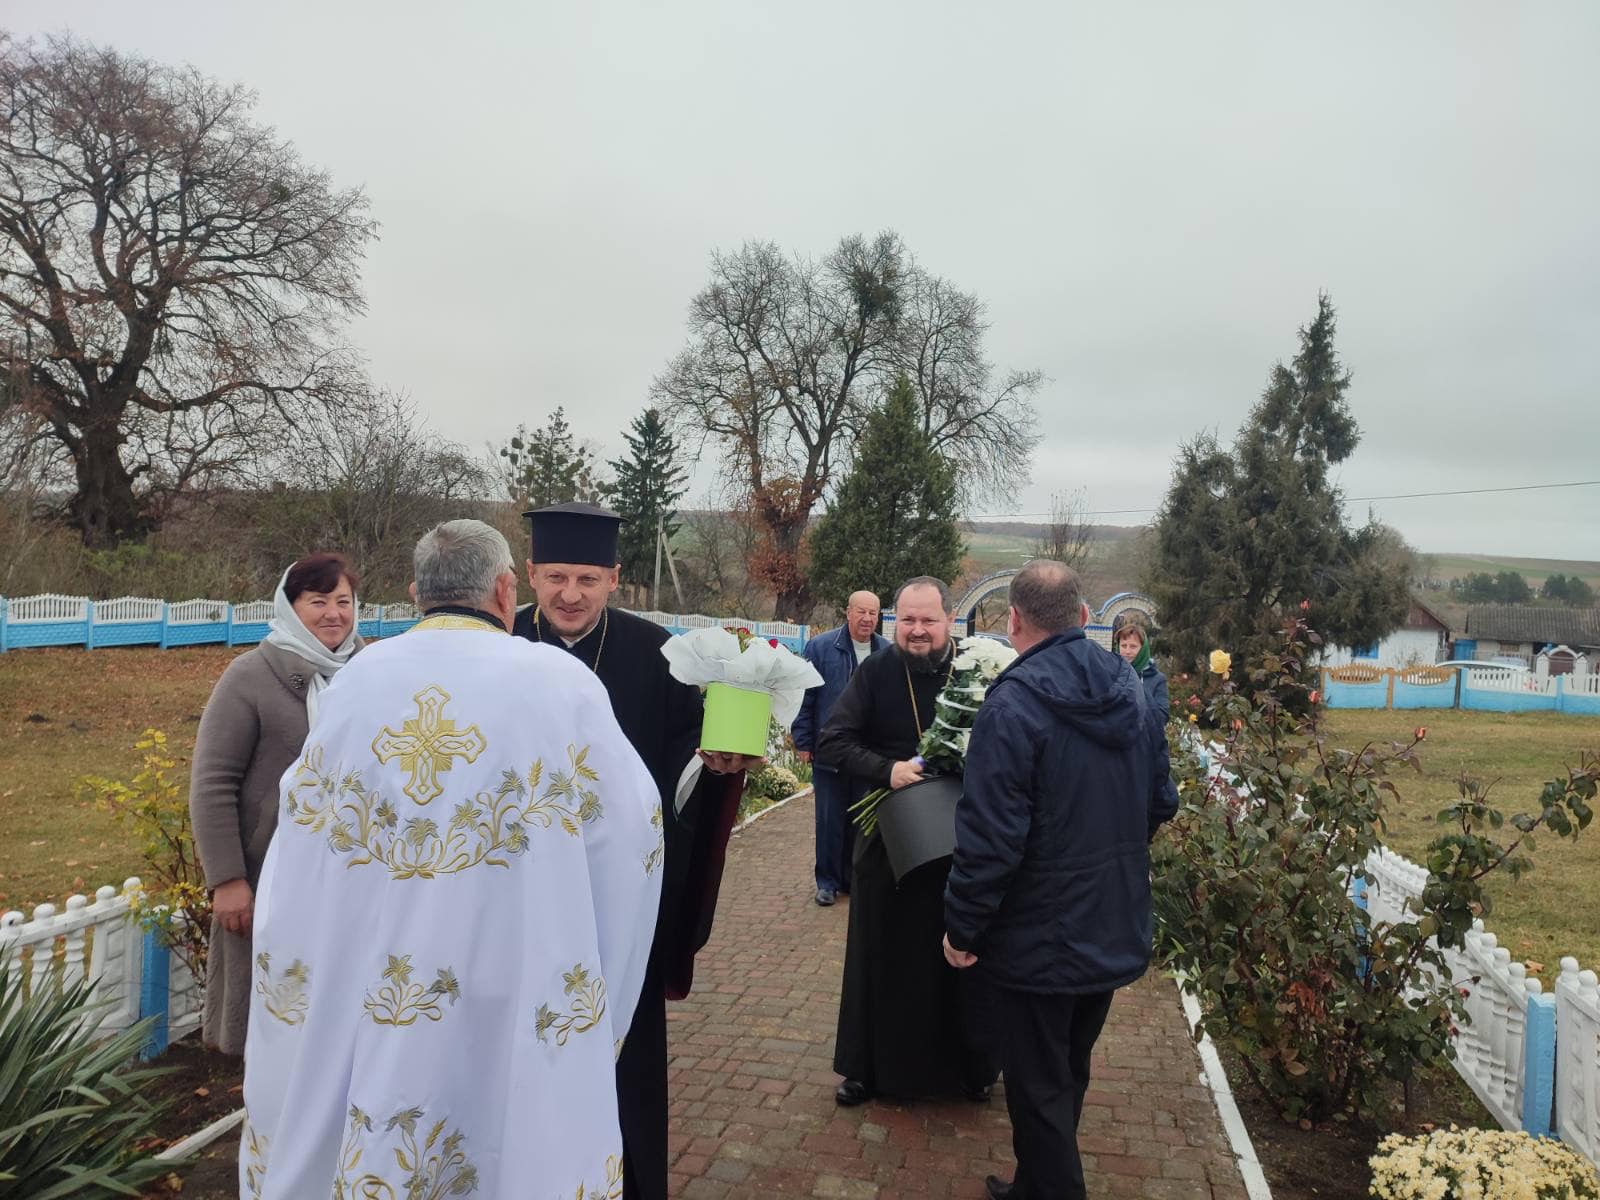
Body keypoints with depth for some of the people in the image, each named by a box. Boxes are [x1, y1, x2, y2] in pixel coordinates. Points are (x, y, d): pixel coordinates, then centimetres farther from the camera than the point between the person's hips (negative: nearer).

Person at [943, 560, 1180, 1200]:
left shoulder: (1014, 701, -23)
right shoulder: (1131, 687, -1)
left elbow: (990, 835, -26)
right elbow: (1160, 802, 10)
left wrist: (962, 928, -14)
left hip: (1040, 940, -7)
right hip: (1116, 931, 8)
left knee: (1039, 1091, 10)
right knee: (1069, 1074, 25)